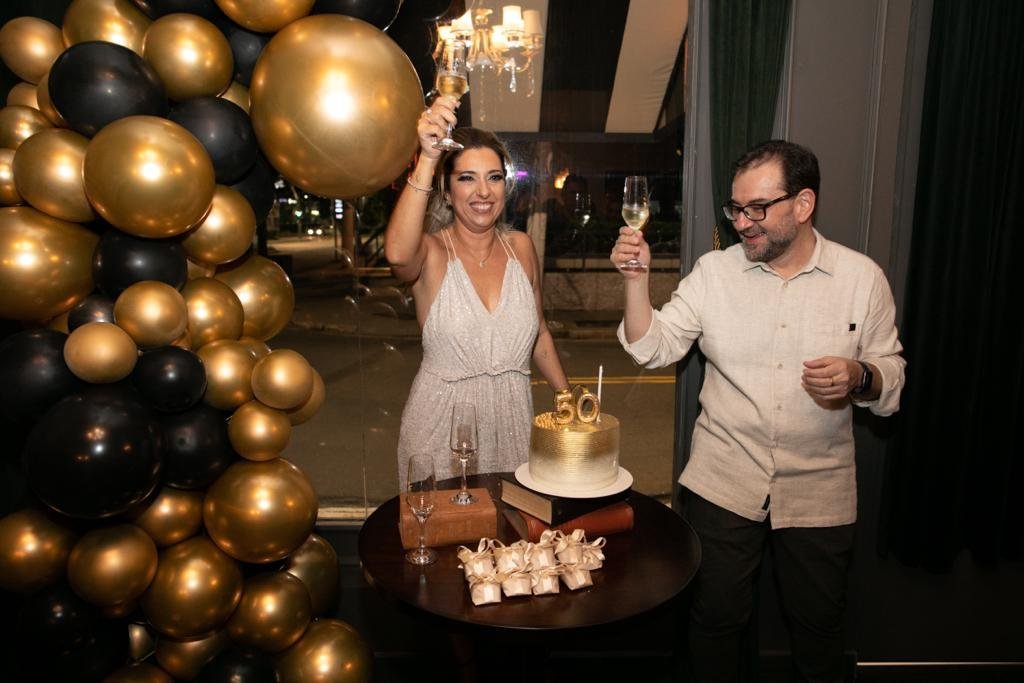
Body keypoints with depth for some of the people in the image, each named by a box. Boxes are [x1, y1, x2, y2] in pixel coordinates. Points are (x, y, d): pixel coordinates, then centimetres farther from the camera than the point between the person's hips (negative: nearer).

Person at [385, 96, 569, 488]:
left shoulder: (521, 247, 2)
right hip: (442, 421, -3)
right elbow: (397, 253, -37)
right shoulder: (431, 251, -11)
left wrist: (568, 398, 13)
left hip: (512, 416, 4)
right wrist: (427, 159, -42)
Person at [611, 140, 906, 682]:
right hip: (722, 481, 0)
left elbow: (892, 374, 2)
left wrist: (859, 376, -20)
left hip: (819, 489, 0)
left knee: (818, 627, 18)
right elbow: (654, 349, -6)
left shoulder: (863, 277, -4)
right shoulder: (713, 272, -3)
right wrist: (636, 277, -19)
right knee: (716, 617, 15)